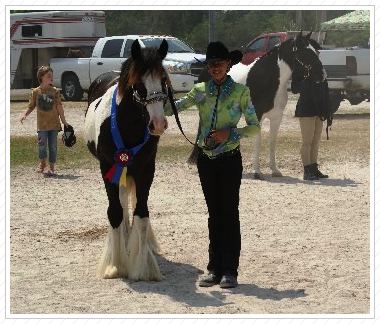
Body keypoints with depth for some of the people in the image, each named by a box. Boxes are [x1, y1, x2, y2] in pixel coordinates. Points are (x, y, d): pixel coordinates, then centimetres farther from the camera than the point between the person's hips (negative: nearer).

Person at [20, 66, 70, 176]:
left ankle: (51, 167, 15)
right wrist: (25, 114, -7)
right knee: (42, 144, -10)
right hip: (42, 124, -1)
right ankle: (42, 163, 16)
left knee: (53, 145, 2)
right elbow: (31, 106, 9)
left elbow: (59, 106, 1)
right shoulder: (36, 92, 2)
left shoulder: (55, 91, 3)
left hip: (54, 123, 1)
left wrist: (63, 120, -2)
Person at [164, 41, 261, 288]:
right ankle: (215, 269, 14)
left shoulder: (241, 92, -3)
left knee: (230, 212, -3)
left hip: (230, 158, -4)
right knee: (214, 213, 9)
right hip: (206, 159, 4)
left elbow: (255, 126, -3)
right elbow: (176, 107, -4)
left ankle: (230, 271, 0)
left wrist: (231, 133, -18)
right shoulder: (200, 91, 6)